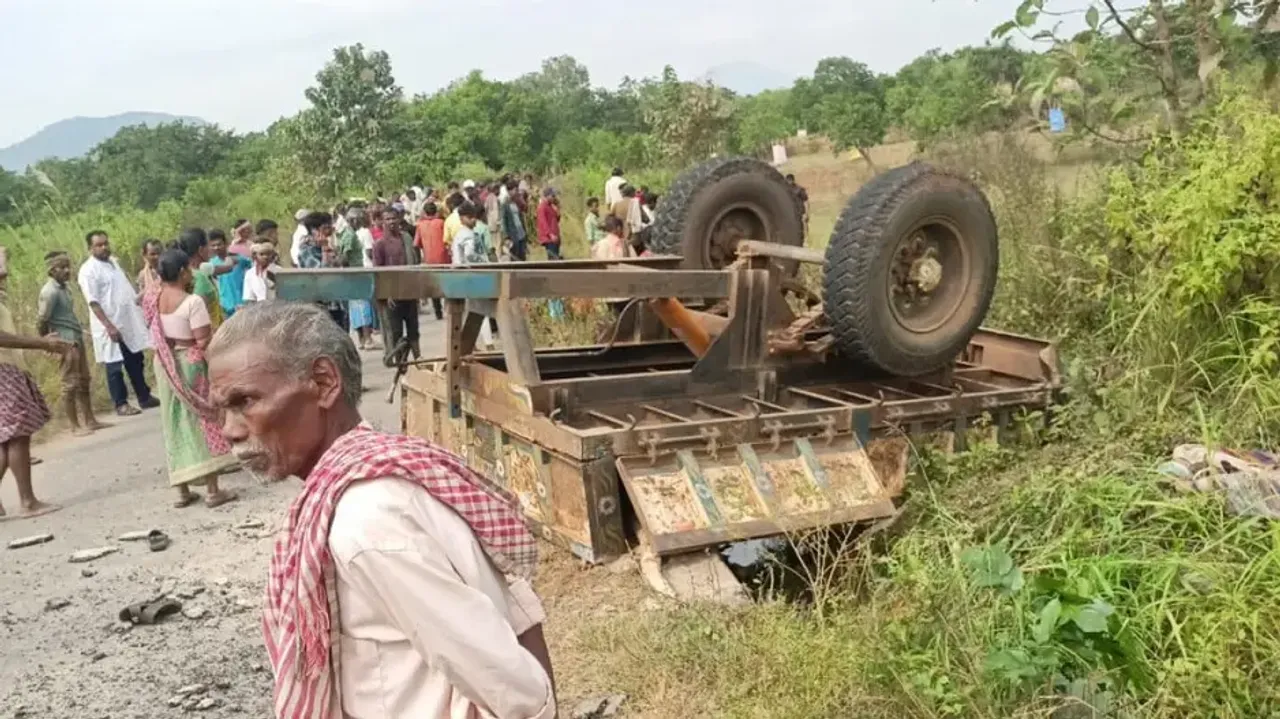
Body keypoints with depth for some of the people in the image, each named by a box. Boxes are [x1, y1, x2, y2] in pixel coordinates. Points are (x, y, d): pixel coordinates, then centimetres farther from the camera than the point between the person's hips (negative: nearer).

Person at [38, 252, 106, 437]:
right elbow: (41, 320, -16)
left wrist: (79, 333, 14)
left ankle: (90, 421, 19)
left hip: (77, 339, 9)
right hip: (65, 343, -9)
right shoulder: (50, 292, -15)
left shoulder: (63, 288, 12)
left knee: (84, 382, 12)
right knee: (71, 385, -4)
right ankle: (75, 426, 2)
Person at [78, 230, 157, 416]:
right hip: (110, 326, -8)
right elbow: (93, 302, -19)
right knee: (115, 366, 2)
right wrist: (109, 326, -23)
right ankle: (121, 404, 10)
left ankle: (144, 397, 23)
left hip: (129, 323, 8)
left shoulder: (113, 262, 12)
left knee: (135, 362, 14)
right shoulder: (88, 270, -13)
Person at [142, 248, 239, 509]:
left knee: (176, 424, 13)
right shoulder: (192, 302, -20)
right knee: (204, 420, 2)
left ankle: (183, 492, 16)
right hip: (191, 364, -6)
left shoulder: (154, 299, 0)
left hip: (166, 366, 7)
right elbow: (204, 341, -21)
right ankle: (213, 491, 3)